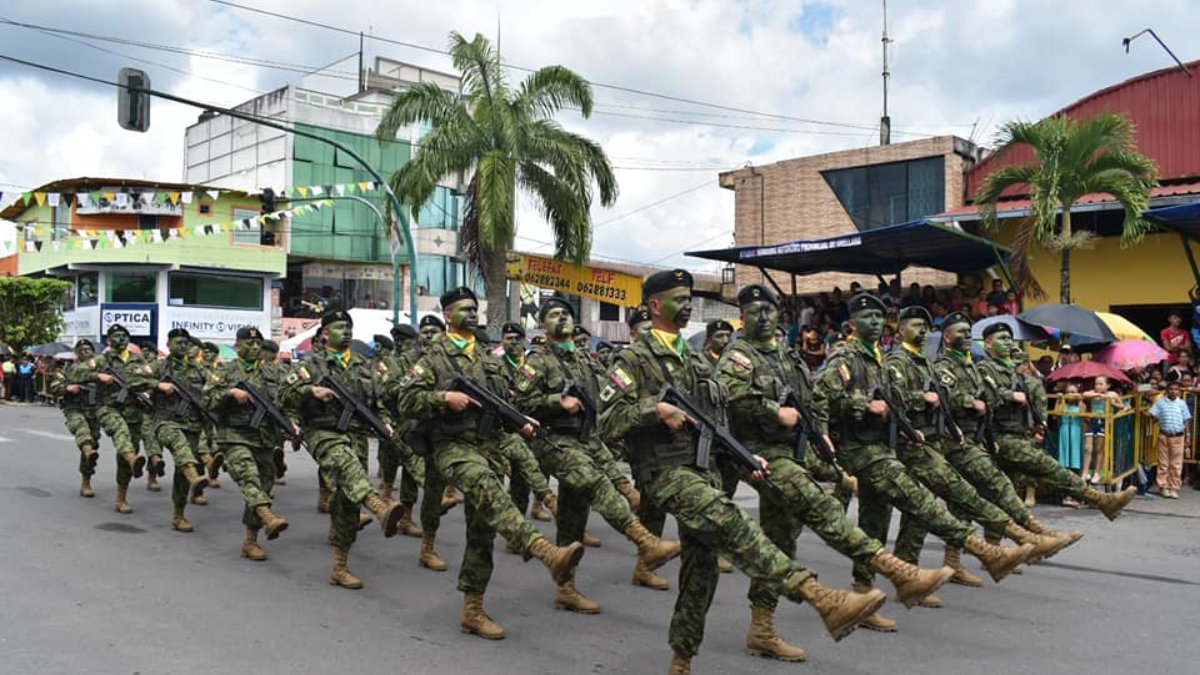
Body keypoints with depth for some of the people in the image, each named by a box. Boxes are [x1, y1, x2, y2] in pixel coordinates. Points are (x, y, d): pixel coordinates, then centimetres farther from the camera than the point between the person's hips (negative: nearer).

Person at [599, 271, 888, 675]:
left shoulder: (694, 360, 20)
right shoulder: (635, 360, -3)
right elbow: (608, 421, -11)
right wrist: (656, 409, -22)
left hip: (703, 470, 8)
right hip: (667, 472, -8)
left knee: (701, 569, 7)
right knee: (731, 523, -28)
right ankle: (825, 602, -40)